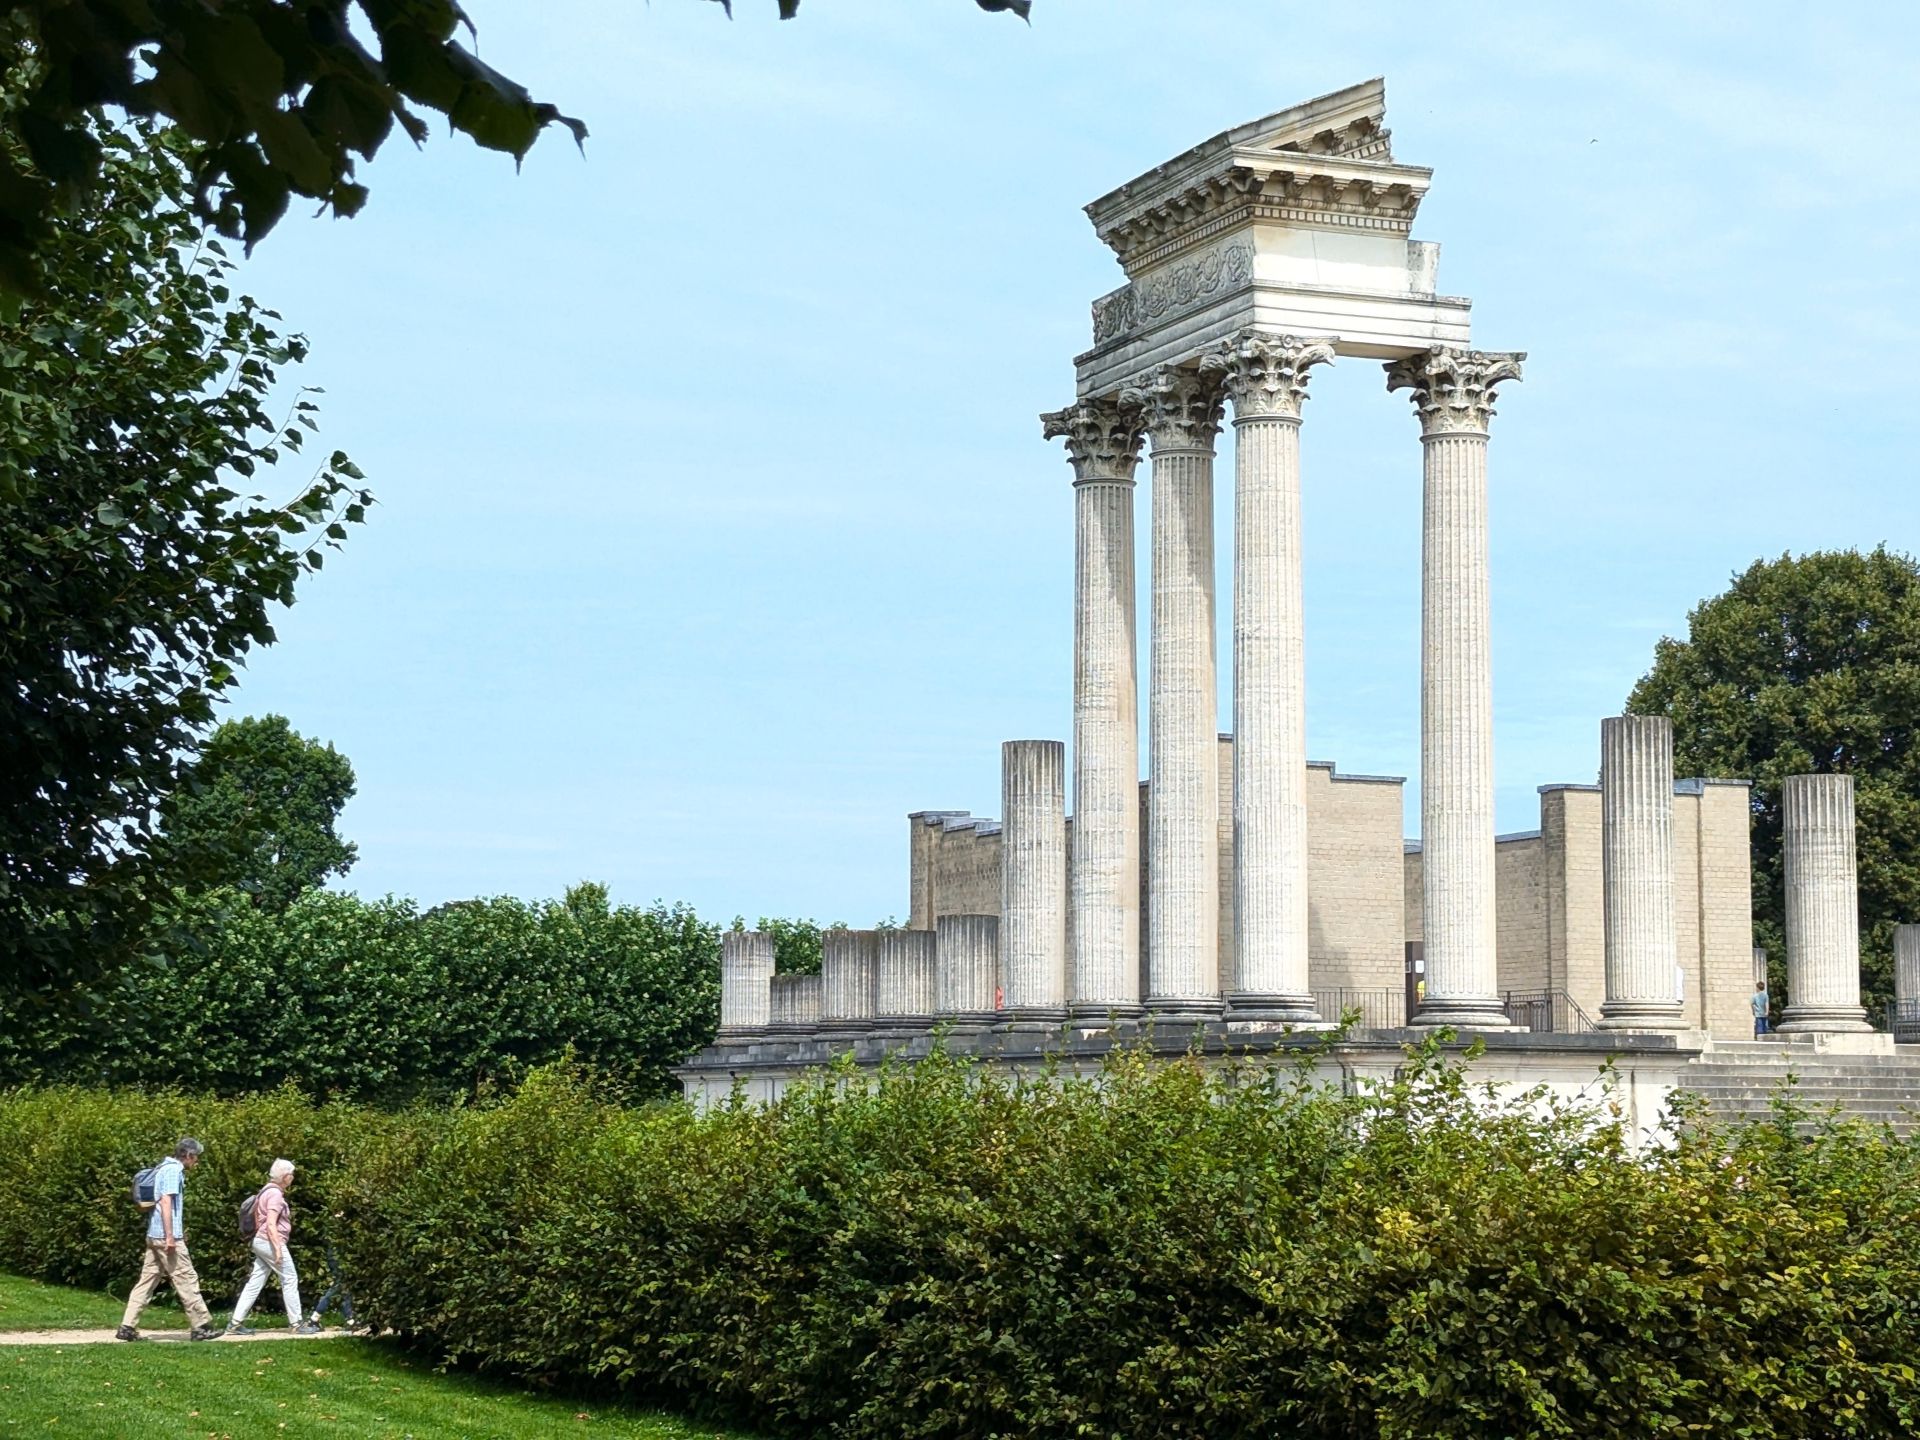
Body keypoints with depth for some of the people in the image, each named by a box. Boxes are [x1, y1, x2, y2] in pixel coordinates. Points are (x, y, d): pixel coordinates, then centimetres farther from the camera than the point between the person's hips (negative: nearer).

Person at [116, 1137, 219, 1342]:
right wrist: (170, 1236, -22)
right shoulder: (173, 1171, -11)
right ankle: (201, 1326, 0)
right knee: (186, 1279, -4)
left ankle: (127, 1327, 3)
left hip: (154, 1236, 9)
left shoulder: (163, 1168, 18)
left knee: (147, 1281, 7)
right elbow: (166, 1202, -20)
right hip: (166, 1235, -9)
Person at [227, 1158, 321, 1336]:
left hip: (261, 1242, 10)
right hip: (271, 1242, -10)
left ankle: (236, 1323, 3)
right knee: (290, 1280, -2)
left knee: (255, 1283, 7)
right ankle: (297, 1324, 2)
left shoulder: (268, 1191, 16)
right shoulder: (275, 1193, -14)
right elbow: (271, 1223, -22)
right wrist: (278, 1248, -25)